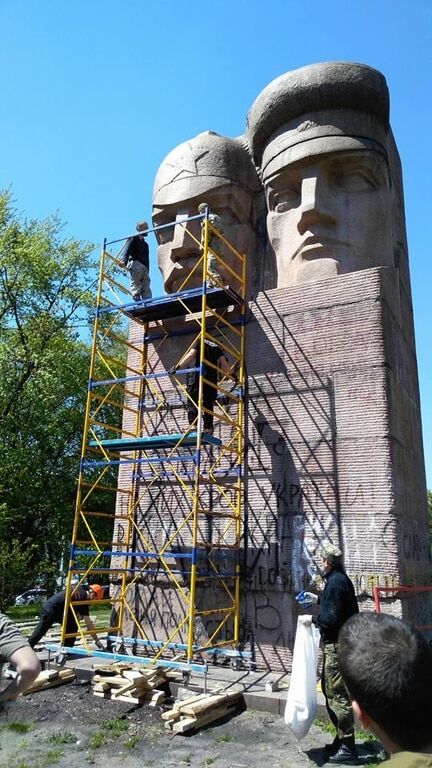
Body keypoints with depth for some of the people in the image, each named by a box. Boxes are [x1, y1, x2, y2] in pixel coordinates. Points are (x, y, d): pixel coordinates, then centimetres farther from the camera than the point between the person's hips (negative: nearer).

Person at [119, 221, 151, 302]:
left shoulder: (145, 244, 33)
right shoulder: (133, 238, 11)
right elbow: (126, 249, -6)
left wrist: (147, 270, 16)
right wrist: (123, 260, -24)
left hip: (144, 266, 7)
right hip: (135, 263, -7)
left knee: (146, 284, -7)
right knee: (135, 283, -17)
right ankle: (137, 298, -27)